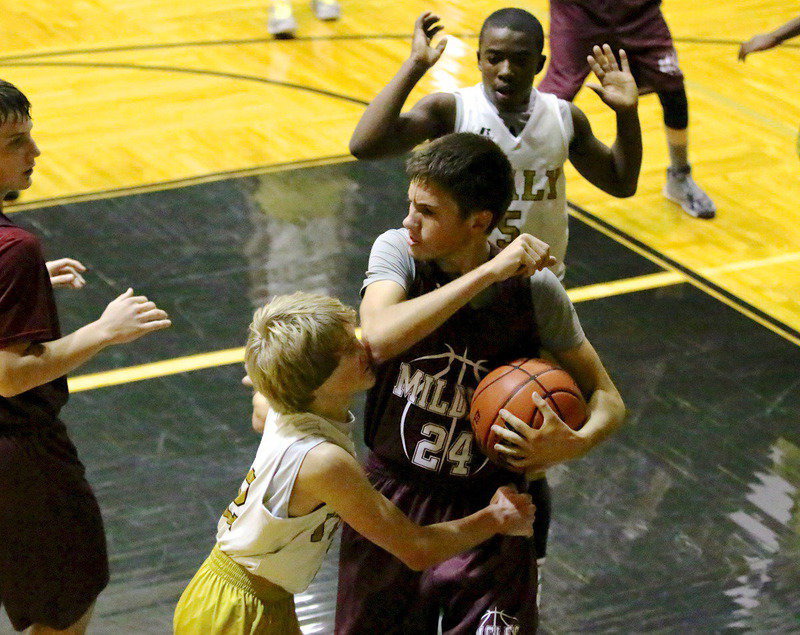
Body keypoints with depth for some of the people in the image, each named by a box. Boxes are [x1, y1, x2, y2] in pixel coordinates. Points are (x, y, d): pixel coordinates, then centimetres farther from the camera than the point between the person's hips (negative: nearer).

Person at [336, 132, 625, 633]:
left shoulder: (533, 288, -13)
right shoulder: (398, 251, -11)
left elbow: (608, 400, -5)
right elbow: (378, 339, -33)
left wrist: (572, 445, -28)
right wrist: (488, 273, -33)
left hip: (489, 519, -2)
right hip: (392, 498, 2)